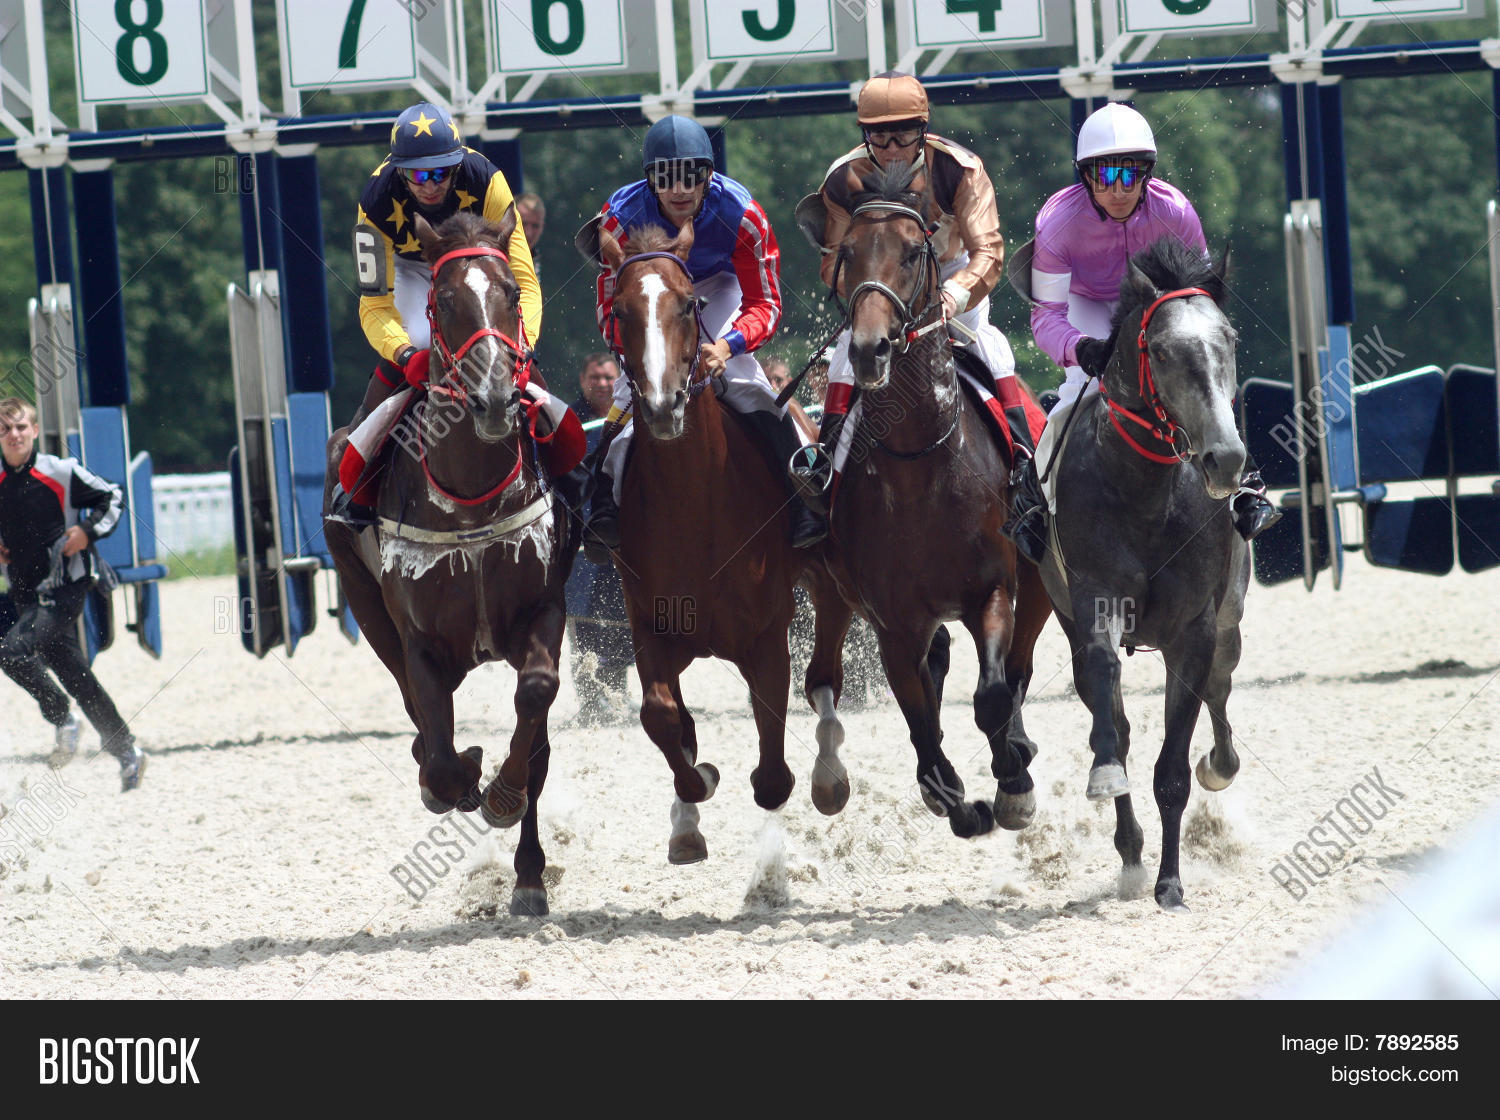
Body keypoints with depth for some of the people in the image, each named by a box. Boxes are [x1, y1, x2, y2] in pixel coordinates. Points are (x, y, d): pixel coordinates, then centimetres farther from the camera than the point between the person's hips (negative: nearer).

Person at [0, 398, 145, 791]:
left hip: (64, 589, -5)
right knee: (78, 681, 9)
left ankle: (61, 715, -6)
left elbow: (112, 498, 3)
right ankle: (128, 753, 20)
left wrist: (88, 531, -11)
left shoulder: (60, 472, -7)